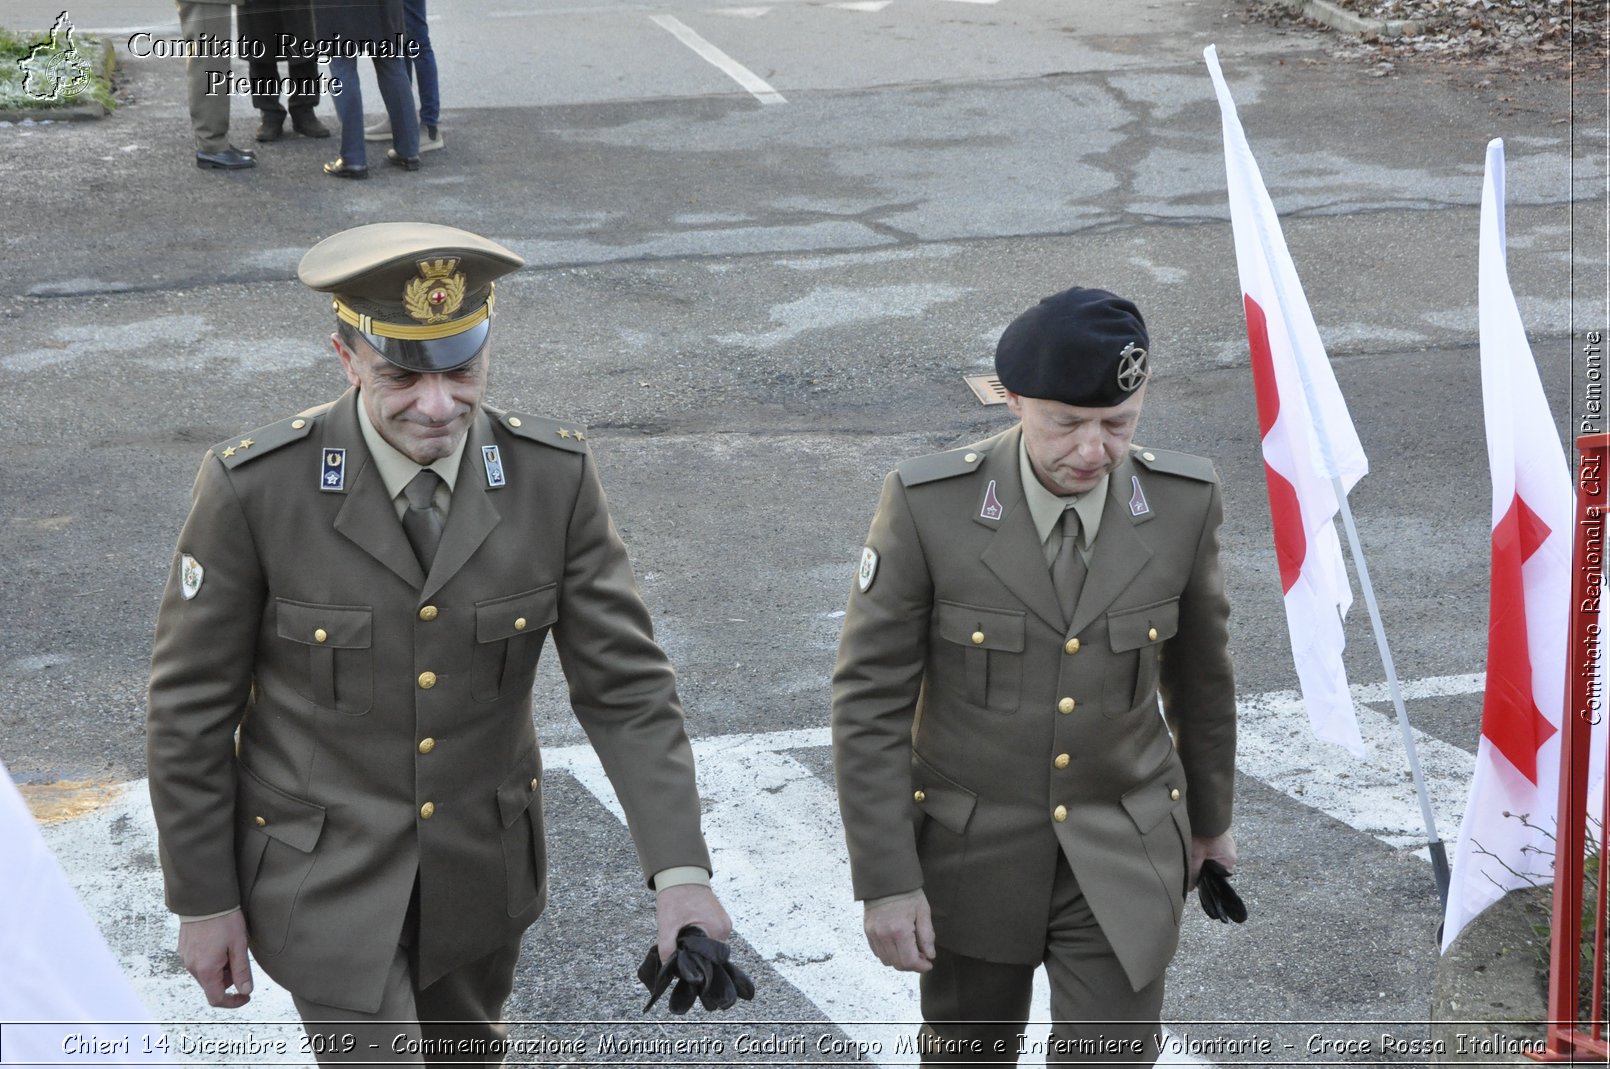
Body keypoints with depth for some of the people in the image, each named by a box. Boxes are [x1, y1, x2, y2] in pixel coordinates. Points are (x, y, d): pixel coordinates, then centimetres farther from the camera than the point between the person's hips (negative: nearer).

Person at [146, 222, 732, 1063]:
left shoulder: (555, 477, -14)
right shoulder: (255, 488, -21)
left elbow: (624, 683, -11)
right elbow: (191, 707, -10)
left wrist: (680, 871, -21)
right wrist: (203, 901, -6)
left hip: (482, 863, 4)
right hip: (324, 869, -3)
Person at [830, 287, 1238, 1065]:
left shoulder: (1181, 502, -13)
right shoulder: (929, 504, -20)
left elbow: (1199, 669, 5)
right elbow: (870, 700, -13)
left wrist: (1211, 814, 17)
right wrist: (884, 881, -15)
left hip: (1121, 854, 1)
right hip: (971, 847, 0)